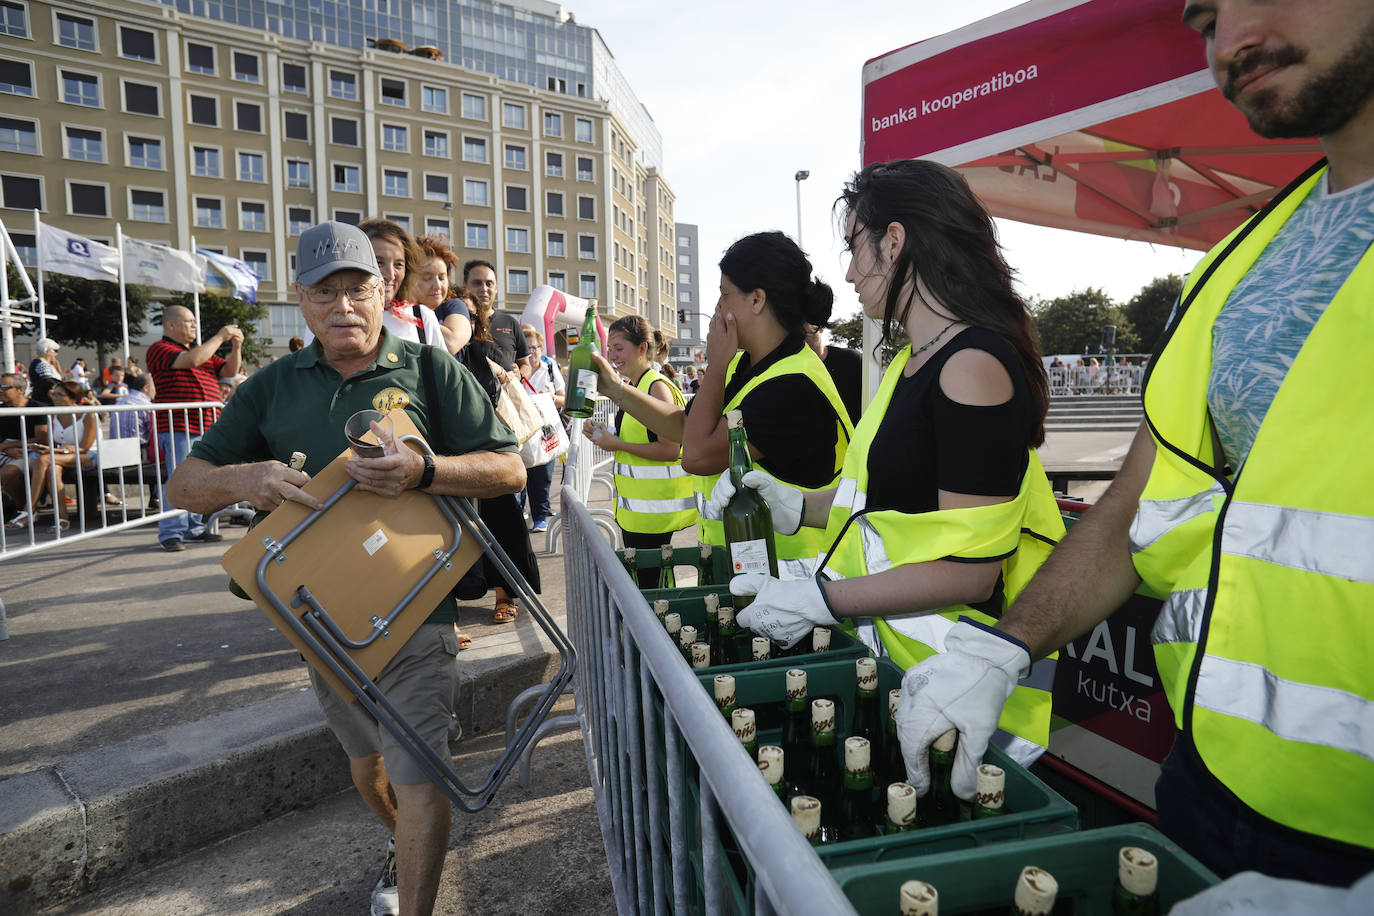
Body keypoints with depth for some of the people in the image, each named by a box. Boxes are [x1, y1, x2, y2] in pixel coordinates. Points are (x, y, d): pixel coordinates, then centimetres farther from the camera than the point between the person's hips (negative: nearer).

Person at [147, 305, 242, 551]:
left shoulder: (203, 350, 22)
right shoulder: (160, 349, -2)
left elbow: (230, 371, 20)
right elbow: (192, 360, -18)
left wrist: (236, 346, 4)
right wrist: (220, 337, -10)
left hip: (206, 427, 7)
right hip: (177, 428, -7)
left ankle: (194, 528, 19)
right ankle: (171, 533, -3)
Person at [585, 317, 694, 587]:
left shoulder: (657, 387, -15)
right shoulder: (634, 387, 14)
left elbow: (670, 450, -22)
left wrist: (617, 444, -17)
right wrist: (603, 435, 5)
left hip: (654, 510, -10)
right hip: (633, 509, 10)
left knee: (650, 582, -4)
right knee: (636, 578, 15)